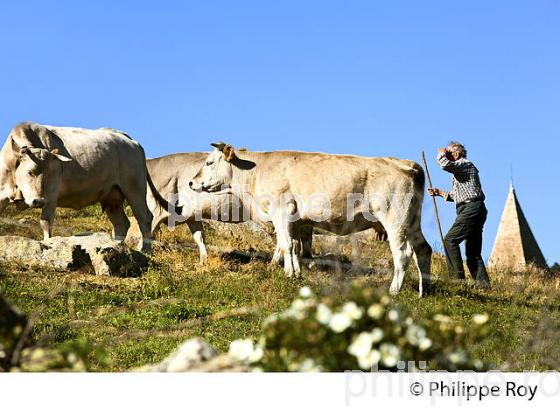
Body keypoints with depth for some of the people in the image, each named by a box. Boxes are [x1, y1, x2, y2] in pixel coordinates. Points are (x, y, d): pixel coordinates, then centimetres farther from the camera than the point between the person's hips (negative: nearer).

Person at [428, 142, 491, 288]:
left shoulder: (465, 164, -3)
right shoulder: (460, 168, 28)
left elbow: (446, 165, -23)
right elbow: (457, 196, 34)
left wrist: (441, 154, -2)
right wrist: (440, 193, 26)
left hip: (470, 209, -10)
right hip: (474, 210, 10)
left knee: (450, 240, -13)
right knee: (473, 253, 8)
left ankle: (457, 277, -17)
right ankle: (483, 284, 2)